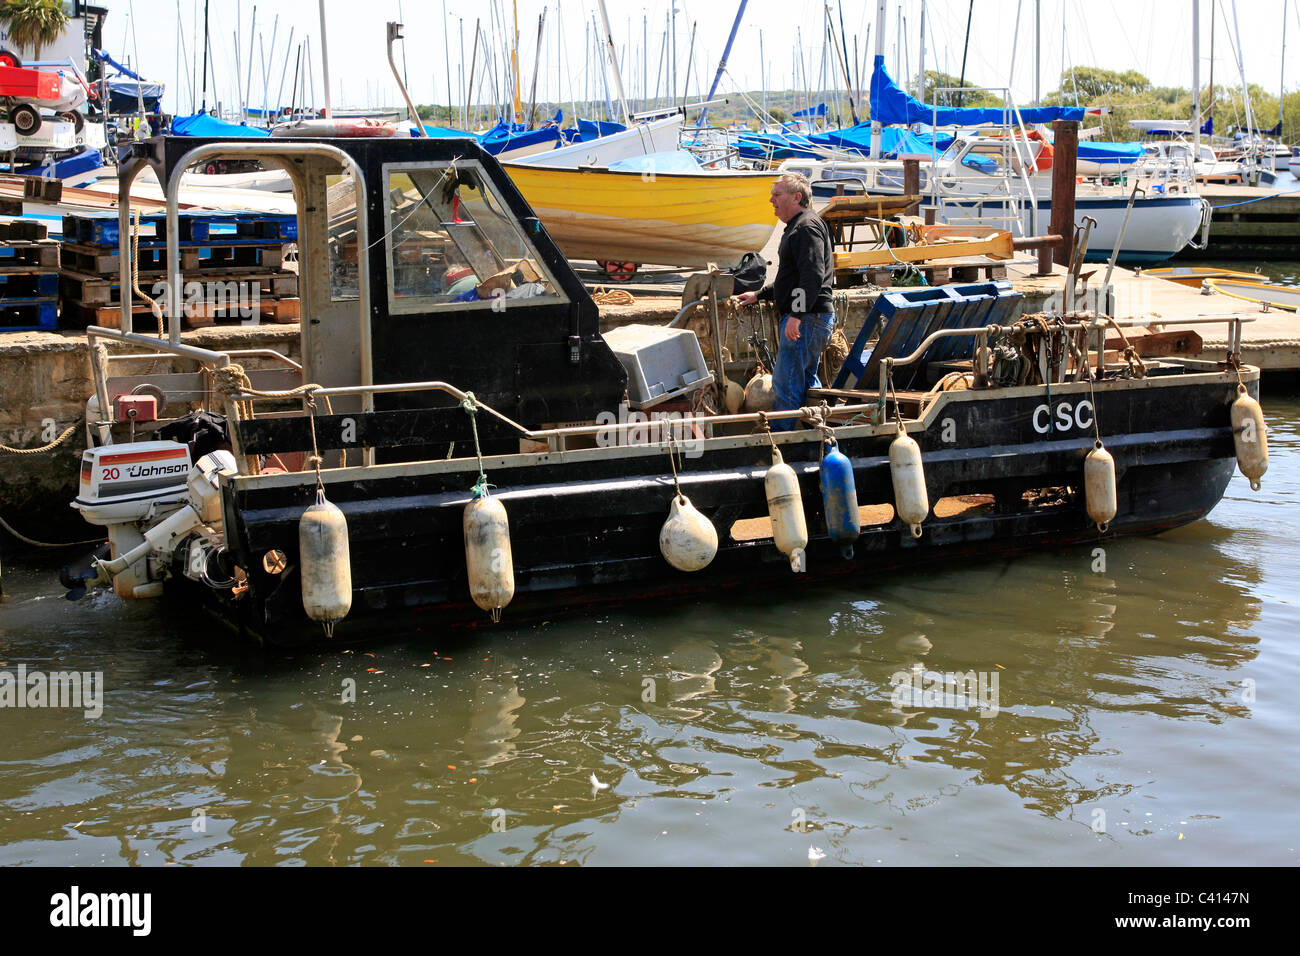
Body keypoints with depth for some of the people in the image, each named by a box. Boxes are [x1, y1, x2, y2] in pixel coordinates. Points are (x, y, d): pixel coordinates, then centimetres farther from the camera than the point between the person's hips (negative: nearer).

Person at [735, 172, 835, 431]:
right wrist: (759, 295, 30)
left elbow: (813, 276, -25)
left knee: (786, 383, -10)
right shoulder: (796, 227, 22)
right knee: (806, 381, 17)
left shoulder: (807, 227, -13)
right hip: (807, 319, 11)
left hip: (807, 319, -11)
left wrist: (796, 315, -29)